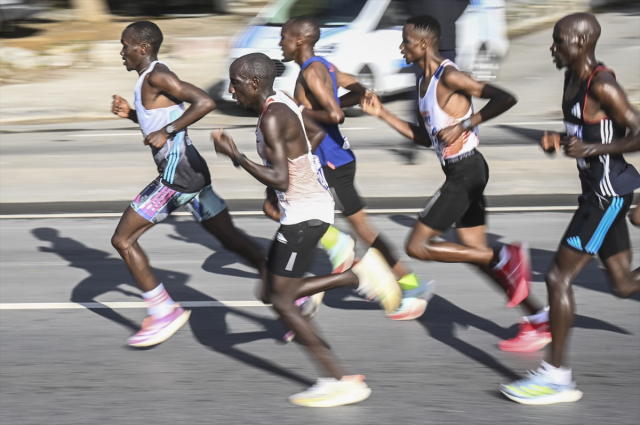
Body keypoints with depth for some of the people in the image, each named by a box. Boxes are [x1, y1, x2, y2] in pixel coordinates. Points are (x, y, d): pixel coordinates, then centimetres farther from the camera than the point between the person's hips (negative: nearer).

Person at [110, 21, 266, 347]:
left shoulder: (156, 76, -13)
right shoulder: (151, 78, 17)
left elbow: (204, 102, -24)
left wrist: (166, 131, -22)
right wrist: (129, 114, 17)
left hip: (177, 174, -10)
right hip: (191, 171, 10)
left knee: (122, 240, -3)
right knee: (231, 240, 13)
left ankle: (165, 313, 0)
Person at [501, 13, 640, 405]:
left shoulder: (602, 86, -19)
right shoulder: (573, 79, 9)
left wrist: (591, 149, -26)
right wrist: (558, 141, 4)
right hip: (599, 191, 10)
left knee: (559, 277, -7)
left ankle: (557, 376, 0)